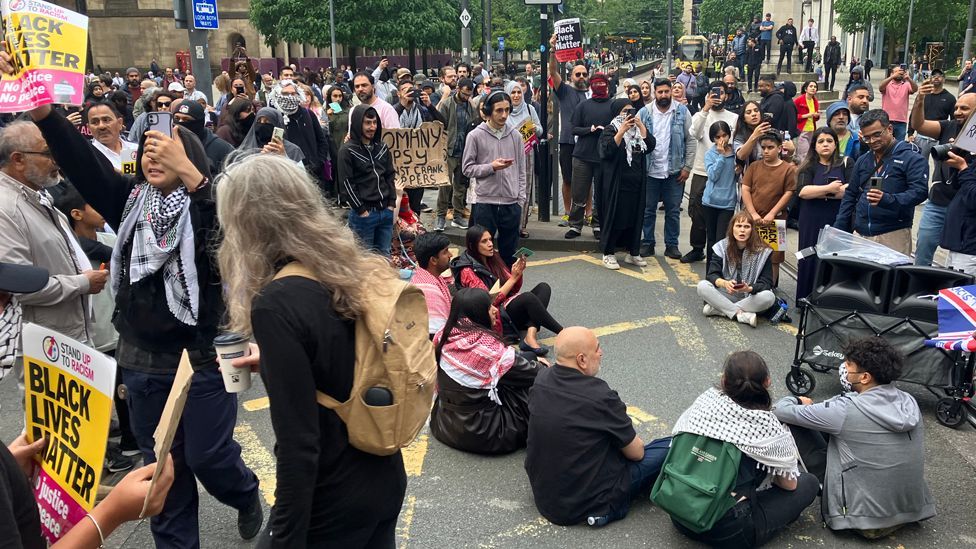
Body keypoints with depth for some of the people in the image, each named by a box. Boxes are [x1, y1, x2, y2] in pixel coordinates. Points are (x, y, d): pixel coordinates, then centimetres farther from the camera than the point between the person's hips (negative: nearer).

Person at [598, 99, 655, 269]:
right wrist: (622, 131, -24)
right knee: (614, 217, -3)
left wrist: (641, 126, -7)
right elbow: (608, 150, -19)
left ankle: (633, 252, 19)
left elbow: (650, 146, 0)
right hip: (617, 183, -6)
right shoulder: (611, 130, -3)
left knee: (636, 217, 8)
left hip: (637, 183, 6)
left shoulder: (638, 129, 15)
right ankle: (609, 254, 5)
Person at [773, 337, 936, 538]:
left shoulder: (847, 411, -21)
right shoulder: (909, 402, -4)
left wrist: (799, 402, 12)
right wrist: (812, 407, 15)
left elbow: (781, 410, -11)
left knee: (796, 423, 1)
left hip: (867, 522, -6)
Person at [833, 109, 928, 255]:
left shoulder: (911, 158, -1)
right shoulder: (862, 161, 18)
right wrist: (838, 232, 11)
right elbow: (850, 196, 20)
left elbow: (920, 191, -13)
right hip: (860, 234, 5)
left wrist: (887, 199, -29)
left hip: (893, 236, -5)